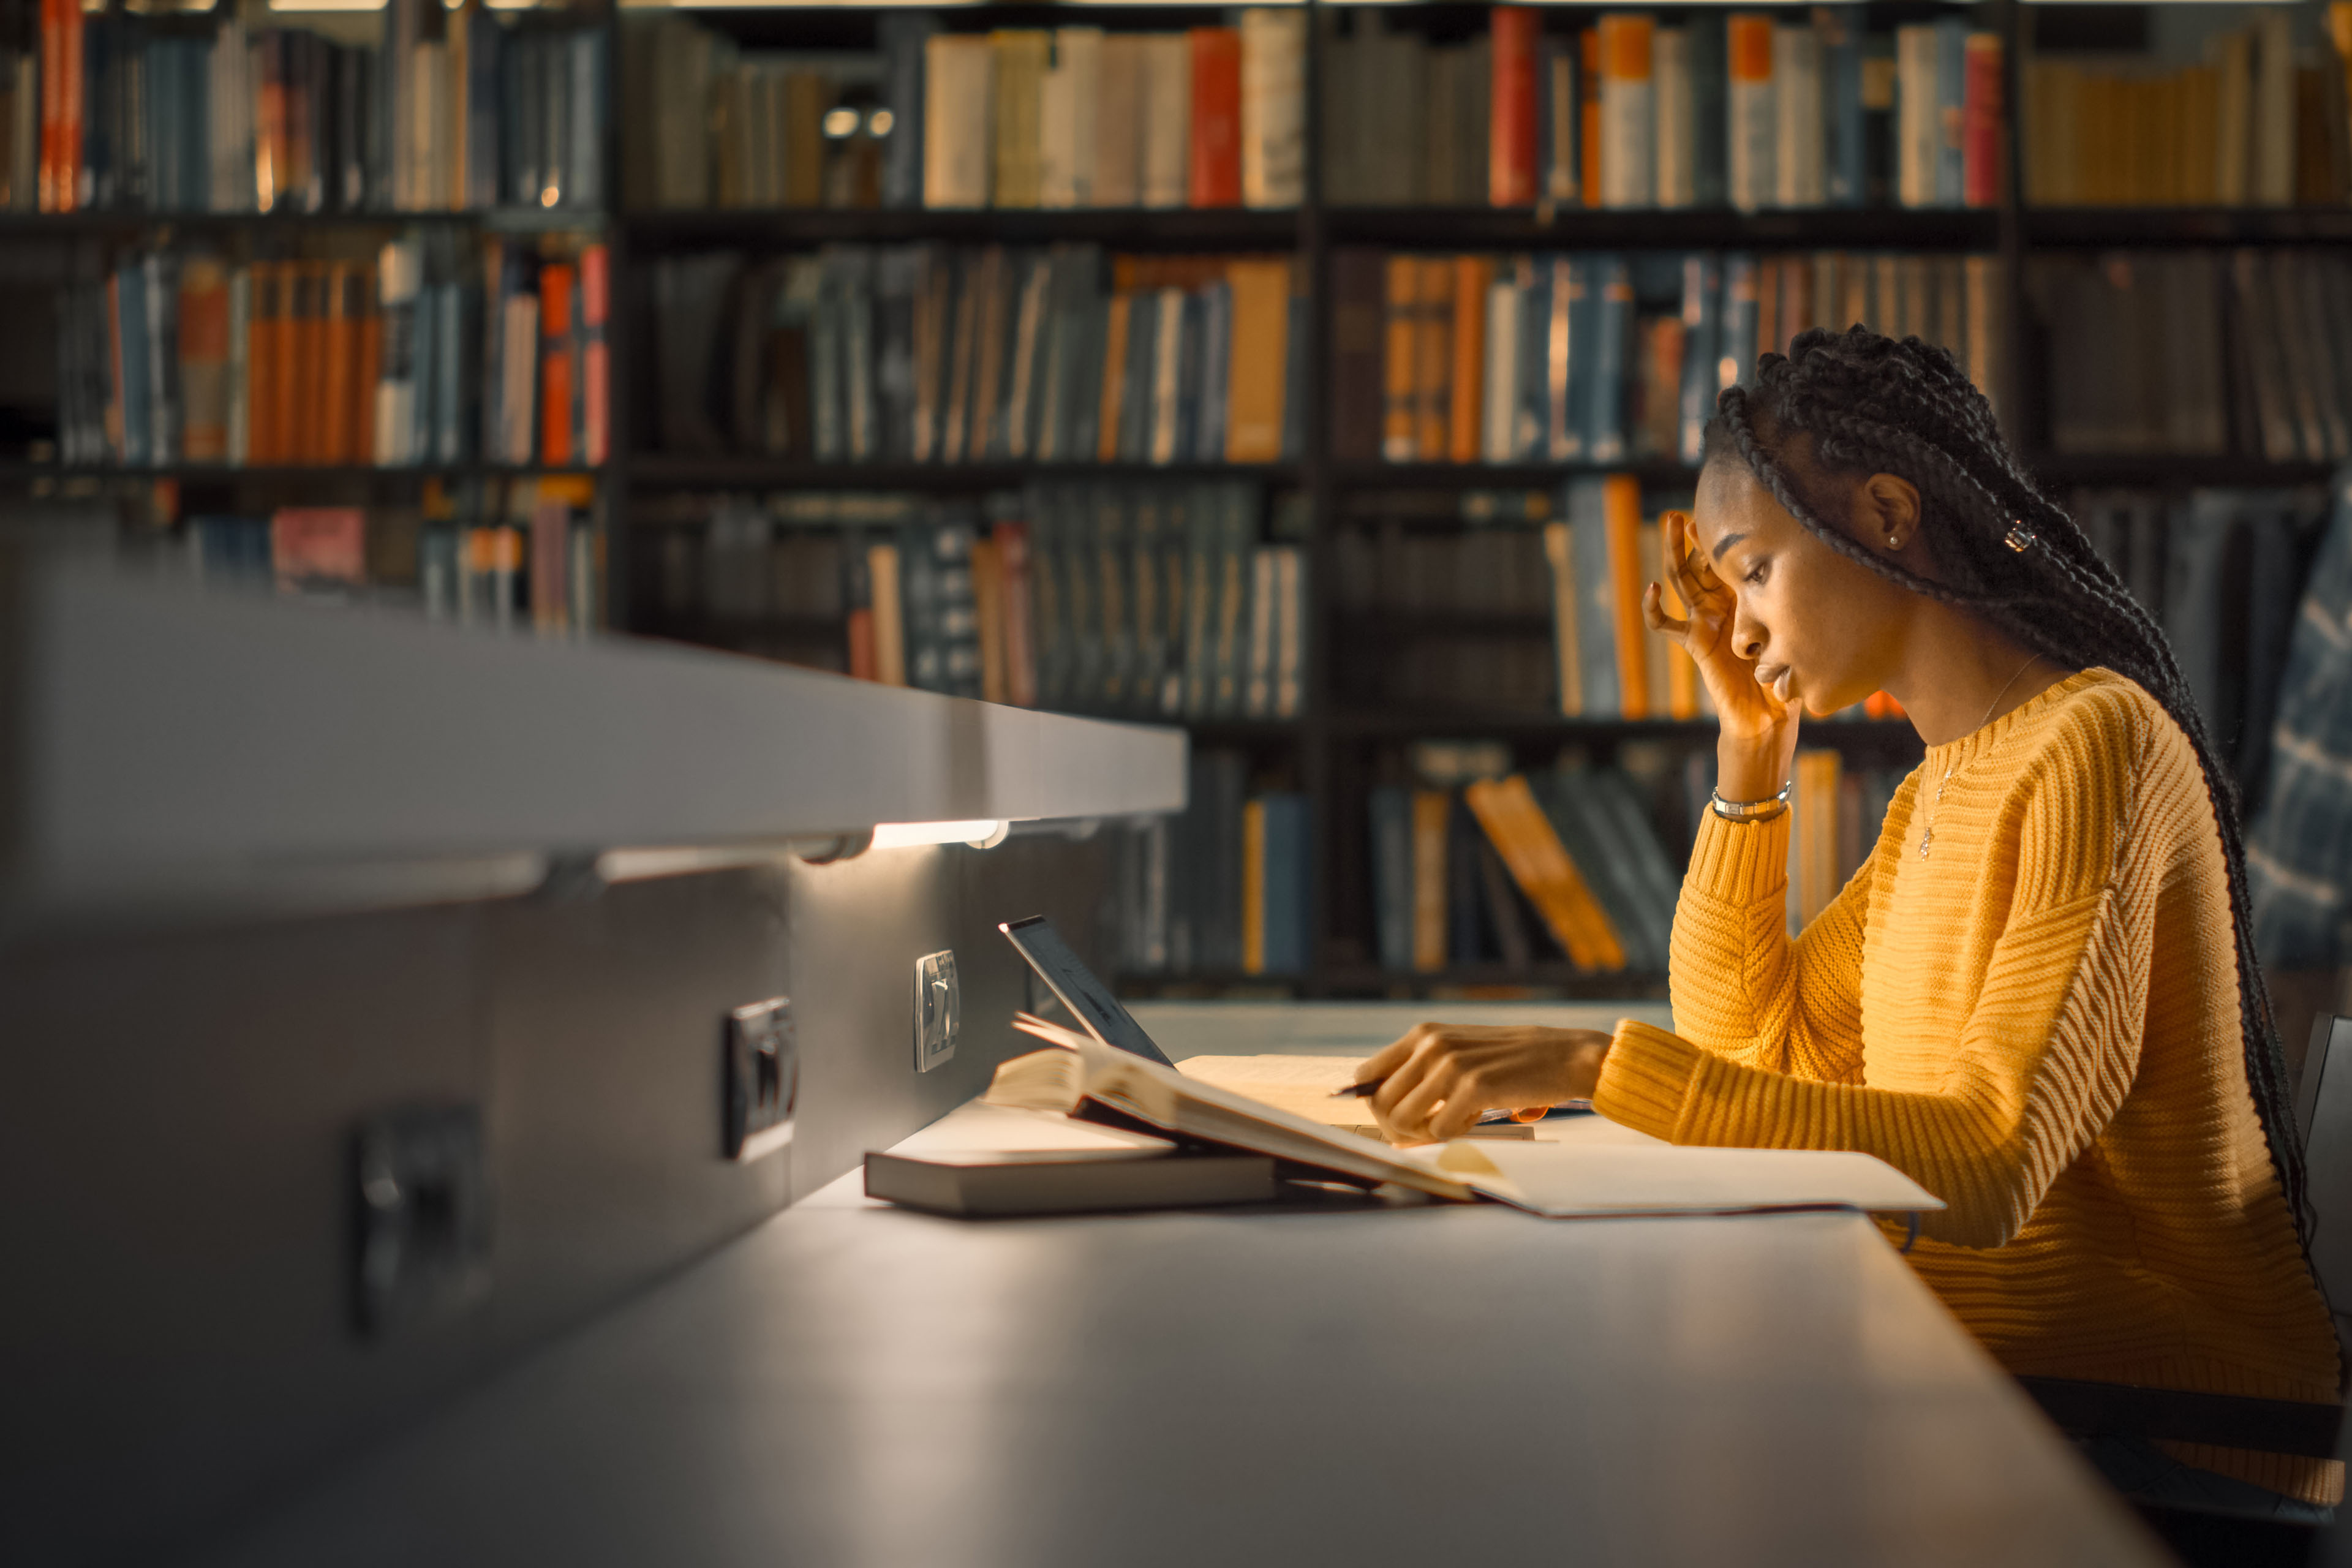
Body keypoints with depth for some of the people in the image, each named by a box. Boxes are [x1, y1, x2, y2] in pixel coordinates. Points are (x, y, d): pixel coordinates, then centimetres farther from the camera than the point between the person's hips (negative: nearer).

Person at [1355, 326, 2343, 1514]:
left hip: (2168, 1436, -8)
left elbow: (1988, 1167, -27)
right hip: (1990, 1371, 8)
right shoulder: (1940, 788, 14)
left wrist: (1593, 1064, -30)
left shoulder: (2091, 745, -16)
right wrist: (1752, 748, 9)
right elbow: (1747, 1040, 17)